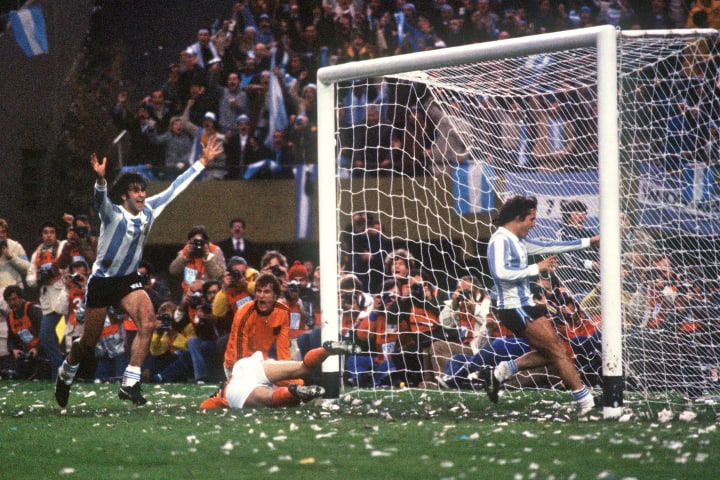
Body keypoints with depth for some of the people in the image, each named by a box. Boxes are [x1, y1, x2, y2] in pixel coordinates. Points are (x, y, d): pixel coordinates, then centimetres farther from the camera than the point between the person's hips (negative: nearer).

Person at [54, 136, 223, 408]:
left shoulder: (149, 210, -3)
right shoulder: (113, 215, -20)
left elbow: (175, 188, 5)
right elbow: (101, 200, -42)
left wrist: (202, 162, 6)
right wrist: (100, 180, -64)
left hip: (129, 280, 4)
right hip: (102, 281, -4)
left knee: (148, 322, -22)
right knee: (89, 342, 5)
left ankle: (129, 384, -19)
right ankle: (66, 373, 37)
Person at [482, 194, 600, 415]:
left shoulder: (517, 240, 15)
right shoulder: (500, 240, -14)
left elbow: (548, 247, 24)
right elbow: (500, 272, -29)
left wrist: (588, 242, 24)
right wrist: (536, 269, -23)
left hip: (525, 306, 10)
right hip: (515, 308, -10)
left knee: (548, 353, 11)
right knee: (558, 350, -9)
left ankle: (500, 372, 13)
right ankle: (586, 402, -6)